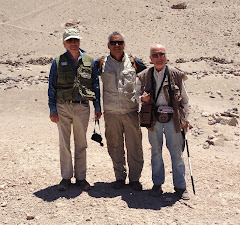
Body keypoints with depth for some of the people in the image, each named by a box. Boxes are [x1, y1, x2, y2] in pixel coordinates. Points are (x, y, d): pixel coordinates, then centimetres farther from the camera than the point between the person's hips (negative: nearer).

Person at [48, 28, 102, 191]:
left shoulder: (89, 62, 6)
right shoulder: (58, 62, 2)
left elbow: (95, 85, 10)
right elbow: (52, 87, 4)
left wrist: (98, 107, 6)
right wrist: (52, 109, -2)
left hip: (82, 107, 1)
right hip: (63, 106, -1)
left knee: (81, 144, 8)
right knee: (64, 144, 5)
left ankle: (81, 177, 20)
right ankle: (66, 177, 18)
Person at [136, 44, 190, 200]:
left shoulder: (176, 75, -1)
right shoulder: (144, 76, 2)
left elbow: (185, 99, 7)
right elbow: (137, 94, 14)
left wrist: (185, 119, 6)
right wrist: (142, 98, -10)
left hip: (172, 118, -1)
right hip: (154, 119, 1)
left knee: (177, 153, 4)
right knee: (156, 152, 11)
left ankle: (180, 186, 18)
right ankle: (157, 184, 26)